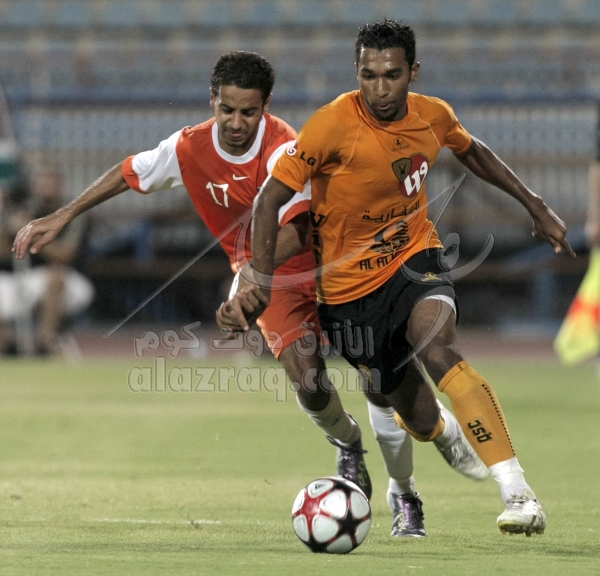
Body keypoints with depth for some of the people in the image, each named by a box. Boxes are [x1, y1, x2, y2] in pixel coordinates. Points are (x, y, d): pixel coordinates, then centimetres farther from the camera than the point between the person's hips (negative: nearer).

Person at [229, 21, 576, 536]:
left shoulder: (433, 116, -6)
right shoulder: (333, 125, -20)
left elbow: (472, 151, 18)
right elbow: (271, 199, -18)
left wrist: (535, 206, 17)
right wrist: (262, 278, -30)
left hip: (415, 259, 1)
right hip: (349, 285, -1)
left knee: (435, 344, -34)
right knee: (421, 421, 3)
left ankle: (518, 492, -41)